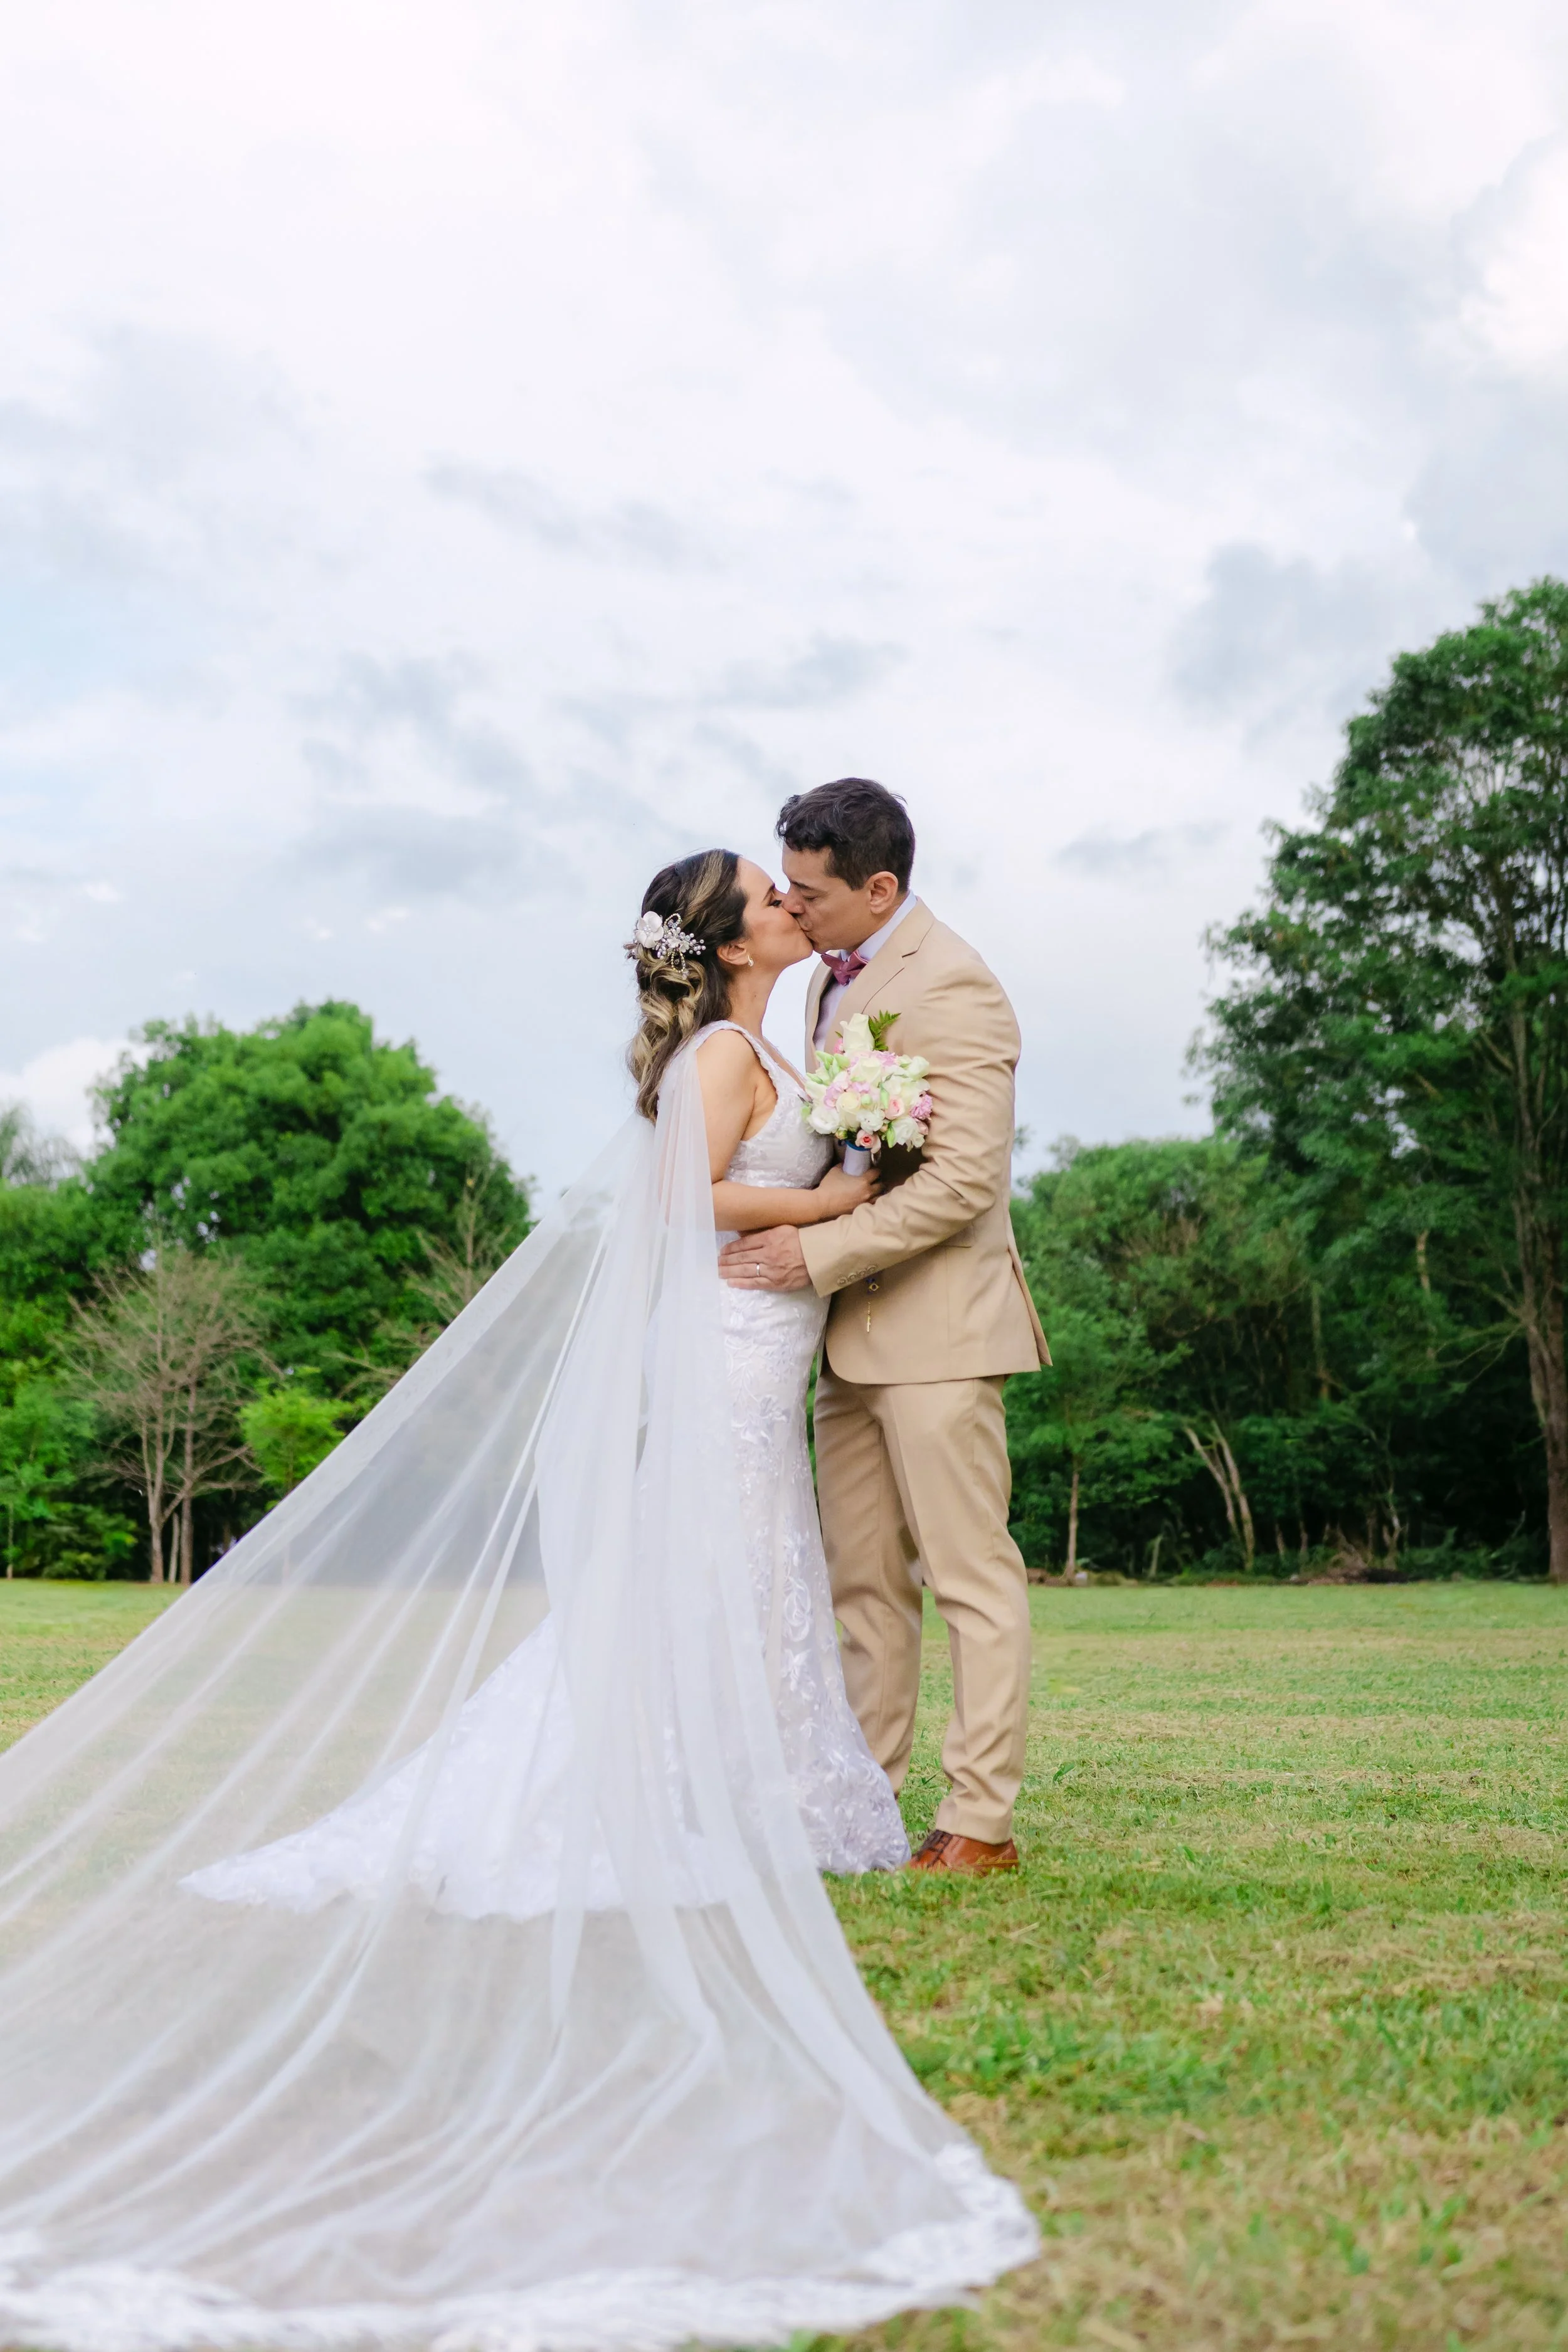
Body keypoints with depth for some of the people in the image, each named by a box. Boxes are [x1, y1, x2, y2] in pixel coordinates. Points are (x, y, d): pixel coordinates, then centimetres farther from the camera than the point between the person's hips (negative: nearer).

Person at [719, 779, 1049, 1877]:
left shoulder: (953, 990, -15)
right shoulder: (833, 978, 15)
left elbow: (964, 1180, -22)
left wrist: (819, 1253, -21)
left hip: (935, 1324, -9)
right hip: (853, 1330, 9)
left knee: (972, 1574, -2)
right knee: (864, 1580, 12)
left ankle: (981, 1822, 4)